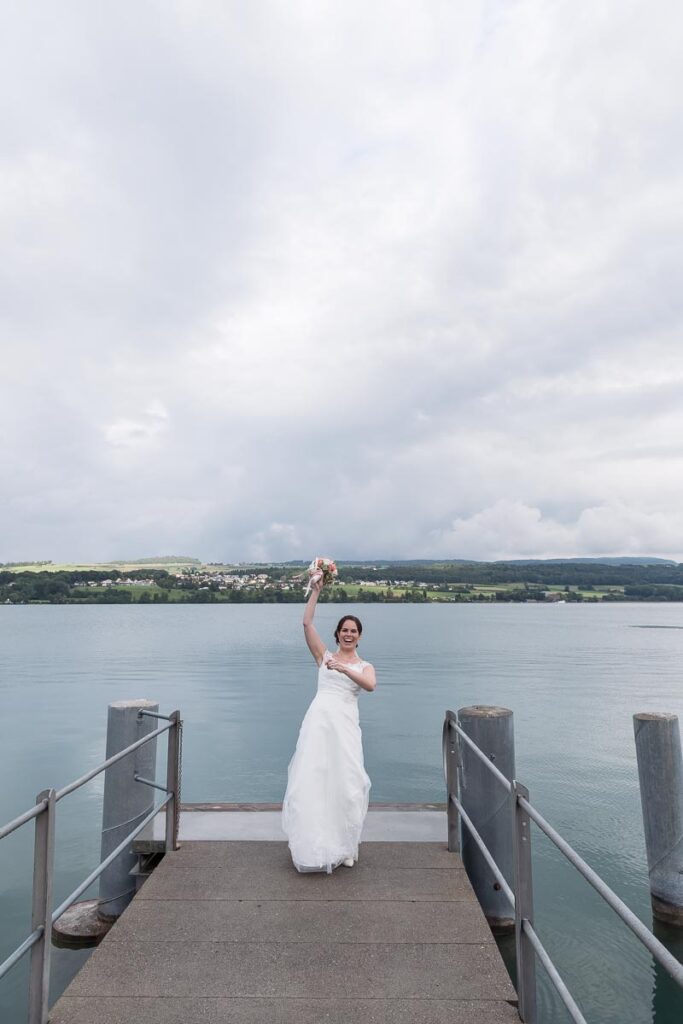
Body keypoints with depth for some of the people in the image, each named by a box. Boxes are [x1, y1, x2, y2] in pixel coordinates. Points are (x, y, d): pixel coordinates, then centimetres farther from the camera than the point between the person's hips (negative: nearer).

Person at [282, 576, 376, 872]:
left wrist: (345, 669, -22)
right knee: (312, 779, -2)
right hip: (318, 718, 0)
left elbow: (370, 685, -10)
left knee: (345, 782, -3)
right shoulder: (324, 656, 13)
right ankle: (314, 846, 12)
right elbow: (307, 623, 4)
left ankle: (343, 847, 14)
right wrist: (316, 591, 2)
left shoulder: (365, 666, 14)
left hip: (345, 723, 0)